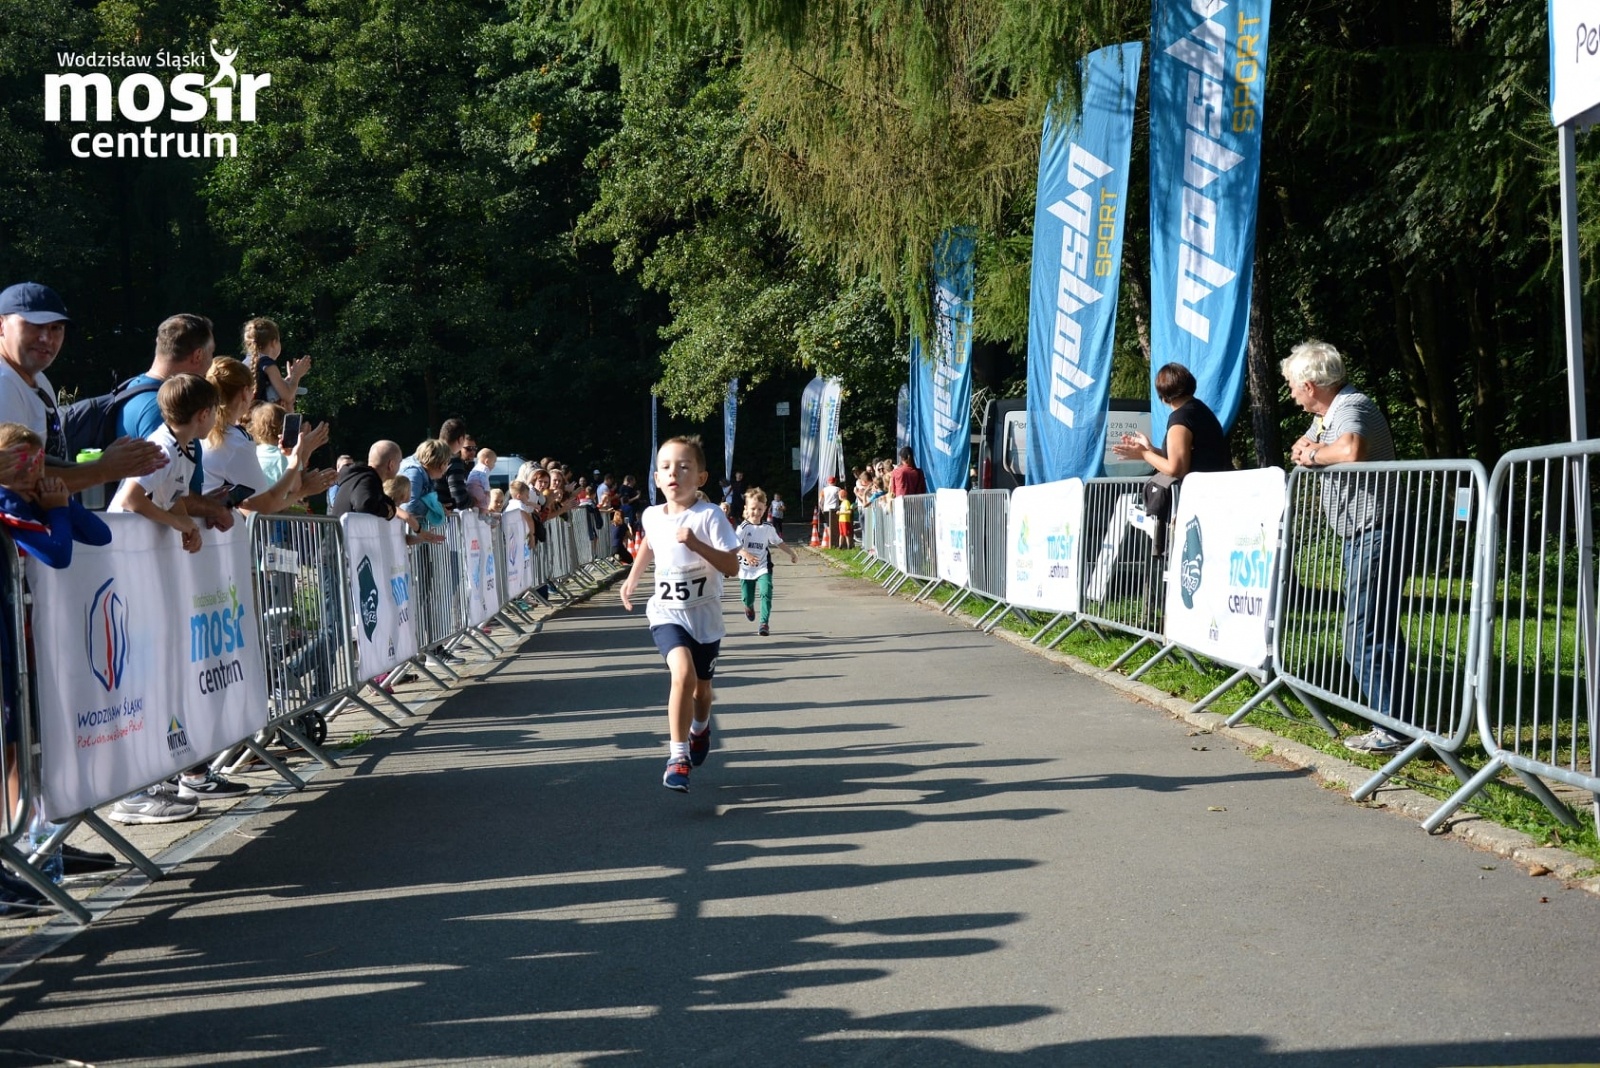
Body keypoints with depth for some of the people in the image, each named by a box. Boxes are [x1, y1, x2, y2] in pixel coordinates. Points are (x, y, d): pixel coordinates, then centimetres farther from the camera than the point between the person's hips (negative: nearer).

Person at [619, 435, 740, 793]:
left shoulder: (710, 516, -17)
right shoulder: (652, 516, -4)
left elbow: (732, 566, -22)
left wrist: (696, 544, -33)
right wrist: (632, 577, 19)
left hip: (704, 615, 0)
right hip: (667, 613, 1)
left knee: (701, 687, 17)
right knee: (683, 672, -26)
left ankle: (699, 729, 53)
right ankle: (678, 755, -18)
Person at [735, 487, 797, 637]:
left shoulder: (768, 528, 0)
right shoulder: (743, 527, -13)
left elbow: (779, 542, 16)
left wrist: (791, 553, 17)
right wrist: (745, 554, -45)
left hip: (763, 568, 1)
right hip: (746, 569, -1)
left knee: (766, 593, -19)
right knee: (747, 598, 7)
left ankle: (764, 623, -14)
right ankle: (749, 606, 46)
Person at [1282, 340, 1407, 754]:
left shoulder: (1352, 408, -15)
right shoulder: (1329, 413, 16)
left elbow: (1352, 449, -37)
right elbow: (1301, 448, 29)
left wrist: (1315, 453, -17)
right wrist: (1306, 449, 5)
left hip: (1374, 538, -11)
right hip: (1362, 539, 11)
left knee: (1364, 638, -9)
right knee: (1379, 636, 13)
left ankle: (1391, 731, -7)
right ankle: (1392, 726, 18)